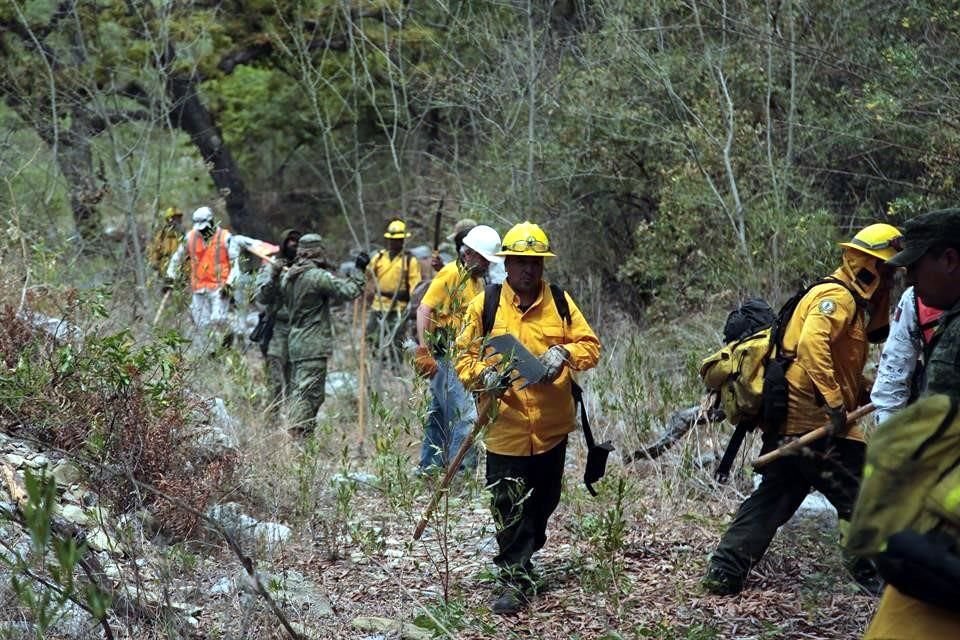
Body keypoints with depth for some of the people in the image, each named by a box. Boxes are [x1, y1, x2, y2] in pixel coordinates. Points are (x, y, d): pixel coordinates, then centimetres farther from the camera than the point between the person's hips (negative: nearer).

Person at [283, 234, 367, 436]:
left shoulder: (288, 277, 10)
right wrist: (359, 270, -4)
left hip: (296, 343, 9)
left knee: (298, 392, 14)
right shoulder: (318, 276, -15)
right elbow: (349, 291, -17)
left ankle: (296, 436, 16)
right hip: (314, 346, -8)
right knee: (309, 395, -8)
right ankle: (298, 436, -12)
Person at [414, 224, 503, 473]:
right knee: (466, 415, -13)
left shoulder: (479, 279, 17)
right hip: (445, 357, -9)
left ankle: (428, 470, 24)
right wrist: (423, 352, -22)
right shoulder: (452, 273, -11)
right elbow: (424, 309, -18)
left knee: (440, 417, 16)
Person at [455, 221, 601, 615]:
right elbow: (464, 355, 1)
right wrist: (483, 375, -19)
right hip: (506, 424, -3)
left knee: (544, 501, 17)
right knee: (509, 506, -5)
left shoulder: (560, 302, 4)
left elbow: (590, 345, 3)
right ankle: (515, 579, 4)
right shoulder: (484, 305, -2)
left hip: (552, 425, 3)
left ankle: (522, 558, 38)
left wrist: (564, 353, -18)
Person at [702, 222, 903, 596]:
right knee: (859, 495, 1)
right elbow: (811, 343, -28)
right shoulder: (838, 296, -12)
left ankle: (724, 572, 10)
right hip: (814, 419, -10)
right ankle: (871, 572, 10)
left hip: (790, 421, 10)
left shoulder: (851, 299, 21)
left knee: (774, 496, 12)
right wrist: (834, 401, -30)